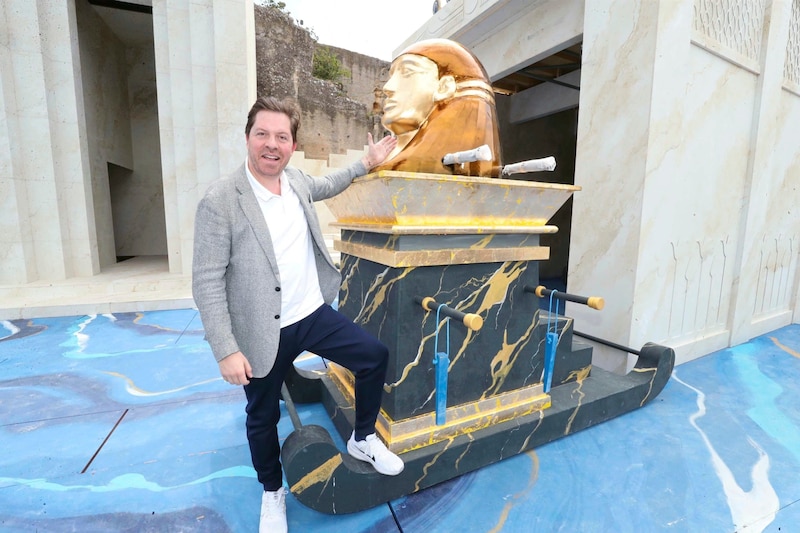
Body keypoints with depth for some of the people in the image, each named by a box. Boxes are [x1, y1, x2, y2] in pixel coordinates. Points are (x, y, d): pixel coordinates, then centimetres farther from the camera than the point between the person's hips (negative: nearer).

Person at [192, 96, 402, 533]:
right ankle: (272, 493, 46)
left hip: (314, 314, 5)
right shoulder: (220, 200, -17)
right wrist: (226, 350, -18)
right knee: (263, 418, 16)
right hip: (264, 332, -4)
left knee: (376, 357, 6)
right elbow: (207, 282, -16)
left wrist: (367, 162, 24)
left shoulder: (297, 180, 1)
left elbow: (325, 186, 26)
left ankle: (362, 439, 31)